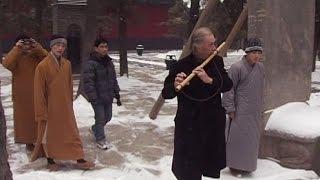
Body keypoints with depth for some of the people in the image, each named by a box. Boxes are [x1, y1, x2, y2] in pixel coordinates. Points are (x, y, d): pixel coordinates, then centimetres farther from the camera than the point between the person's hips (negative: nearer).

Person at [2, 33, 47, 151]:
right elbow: (6, 64, -23)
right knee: (24, 117, 3)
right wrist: (16, 49, -24)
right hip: (22, 95, -2)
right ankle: (28, 141, 14)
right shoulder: (16, 57, -3)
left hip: (37, 94, 3)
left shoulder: (36, 56, 6)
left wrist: (37, 47, -16)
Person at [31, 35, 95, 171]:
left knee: (72, 133, 9)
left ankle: (79, 160, 18)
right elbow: (39, 92, -14)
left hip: (66, 107, 5)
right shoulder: (42, 66, -16)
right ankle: (50, 160, 29)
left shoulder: (67, 64, 1)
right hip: (50, 108, -5)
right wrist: (42, 113, -12)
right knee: (49, 134, 11)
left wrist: (70, 103, 14)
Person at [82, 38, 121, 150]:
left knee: (107, 117, 18)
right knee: (100, 118, 1)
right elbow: (88, 83, -19)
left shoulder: (109, 62, 7)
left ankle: (94, 129, 44)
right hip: (97, 98, -7)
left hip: (108, 97, 7)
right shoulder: (90, 63, -17)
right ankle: (100, 140, 20)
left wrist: (117, 95, 11)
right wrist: (93, 99, -22)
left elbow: (114, 79, 13)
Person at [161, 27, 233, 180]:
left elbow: (228, 85, -9)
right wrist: (175, 86, -34)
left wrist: (210, 80, -27)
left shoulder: (217, 61, 1)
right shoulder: (182, 66, -13)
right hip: (190, 127, -5)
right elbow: (165, 94, -12)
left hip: (215, 124, 5)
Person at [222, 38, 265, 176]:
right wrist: (230, 109, -15)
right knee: (238, 137, -1)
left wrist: (259, 106, 18)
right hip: (240, 111, -7)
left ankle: (247, 164, 29)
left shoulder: (260, 67, 7)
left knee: (252, 138, 14)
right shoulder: (237, 67, -15)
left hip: (255, 111, 7)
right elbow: (229, 89, -14)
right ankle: (235, 165, 13)